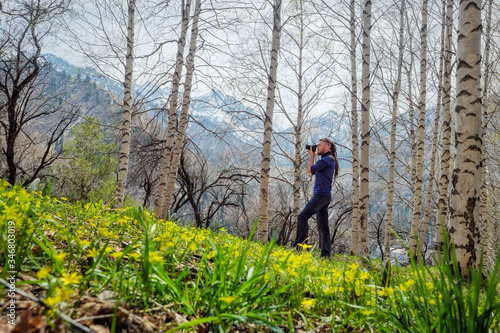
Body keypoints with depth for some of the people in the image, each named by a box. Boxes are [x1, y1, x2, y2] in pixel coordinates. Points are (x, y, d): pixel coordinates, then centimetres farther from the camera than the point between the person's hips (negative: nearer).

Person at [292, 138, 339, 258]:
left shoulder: (327, 159, -10)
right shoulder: (328, 160, 22)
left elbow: (310, 170, -10)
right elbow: (314, 171, 28)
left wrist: (311, 156, 3)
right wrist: (312, 155, 23)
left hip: (321, 195, -10)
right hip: (323, 196, 10)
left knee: (302, 217, -11)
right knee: (322, 225, 8)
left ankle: (298, 245, -12)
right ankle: (326, 252, 9)